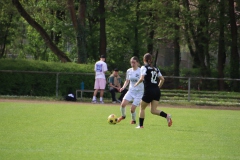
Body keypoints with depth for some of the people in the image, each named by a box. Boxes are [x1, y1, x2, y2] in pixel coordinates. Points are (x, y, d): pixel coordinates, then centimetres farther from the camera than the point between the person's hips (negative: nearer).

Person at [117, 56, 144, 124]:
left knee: (132, 109, -9)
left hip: (139, 92, -4)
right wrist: (123, 87, -2)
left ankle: (133, 120, 20)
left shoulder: (141, 71, -11)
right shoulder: (129, 71, 5)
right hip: (131, 91, 4)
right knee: (123, 104, -17)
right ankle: (123, 116, 13)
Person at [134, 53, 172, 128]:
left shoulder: (144, 68, -3)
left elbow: (142, 78, -16)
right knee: (153, 110, 3)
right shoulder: (156, 69, 16)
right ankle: (167, 116, -20)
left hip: (149, 91, -6)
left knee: (142, 108, 13)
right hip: (157, 91, 6)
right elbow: (162, 79, 15)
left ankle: (141, 125, 15)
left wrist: (137, 83, 1)